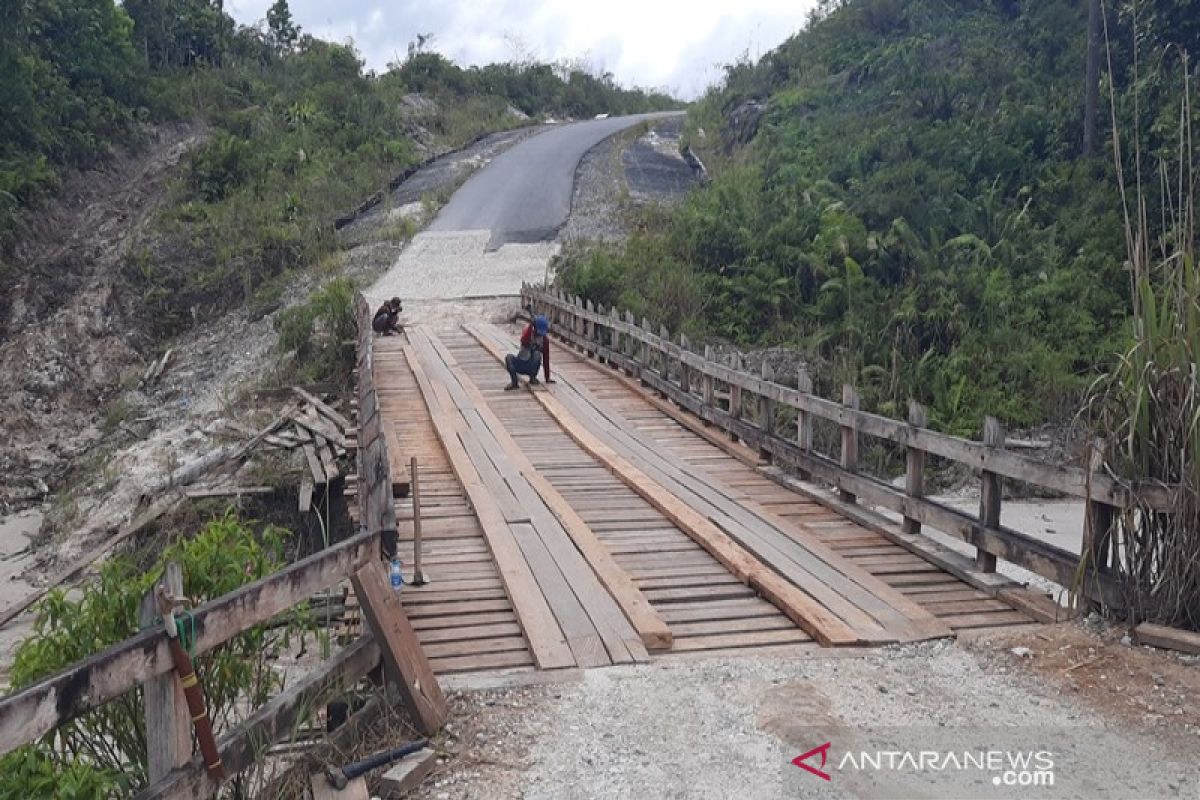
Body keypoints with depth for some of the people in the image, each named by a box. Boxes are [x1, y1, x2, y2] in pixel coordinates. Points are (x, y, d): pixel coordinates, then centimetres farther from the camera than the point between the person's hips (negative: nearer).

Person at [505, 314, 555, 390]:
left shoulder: (545, 339, -5)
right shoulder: (528, 332, -8)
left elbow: (546, 358, -3)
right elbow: (524, 342, -31)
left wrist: (547, 378, -4)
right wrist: (530, 326, -36)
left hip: (532, 366, 0)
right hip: (520, 365, 0)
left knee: (537, 353, -31)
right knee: (508, 358, -29)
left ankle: (533, 378, -18)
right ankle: (514, 382, -29)